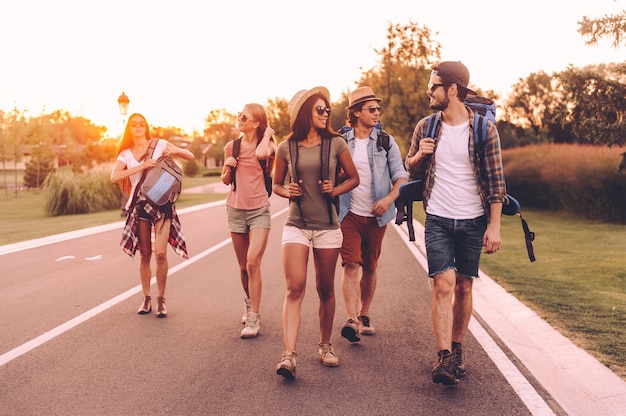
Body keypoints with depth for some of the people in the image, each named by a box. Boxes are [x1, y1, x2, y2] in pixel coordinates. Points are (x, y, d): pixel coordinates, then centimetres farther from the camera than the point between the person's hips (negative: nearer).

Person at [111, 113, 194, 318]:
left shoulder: (160, 144, 5)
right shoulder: (125, 154, 8)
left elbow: (190, 156, 6)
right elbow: (114, 177, -10)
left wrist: (175, 150, -14)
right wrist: (141, 166, -17)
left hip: (162, 203, -2)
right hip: (140, 205, 2)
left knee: (161, 253, -9)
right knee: (145, 254, 5)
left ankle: (161, 299, 4)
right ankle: (146, 299, 17)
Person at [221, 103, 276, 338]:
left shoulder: (267, 145, -3)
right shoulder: (231, 147, 5)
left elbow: (261, 153, -30)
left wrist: (267, 133, -11)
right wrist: (227, 168, -7)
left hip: (259, 210, -3)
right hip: (235, 210, 4)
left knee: (253, 262, -17)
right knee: (243, 266, 12)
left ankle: (253, 319, -9)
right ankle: (249, 304, 37)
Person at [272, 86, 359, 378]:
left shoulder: (336, 143, 1)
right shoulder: (286, 148, 3)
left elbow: (354, 178, 11)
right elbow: (276, 184, 15)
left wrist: (335, 190, -8)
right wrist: (286, 191, -7)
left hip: (327, 226, 1)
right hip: (296, 225, -1)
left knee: (326, 289, 10)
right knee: (294, 288, -11)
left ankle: (325, 345, 27)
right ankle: (288, 355, -14)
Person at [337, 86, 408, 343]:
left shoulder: (385, 141, 4)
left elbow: (401, 175, 1)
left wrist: (389, 198, -16)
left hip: (376, 216, 2)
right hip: (349, 213, -2)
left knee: (370, 268, 10)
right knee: (350, 264, -14)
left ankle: (364, 316, 25)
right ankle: (352, 320, -20)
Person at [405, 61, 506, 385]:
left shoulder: (484, 129, -4)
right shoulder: (425, 127, 3)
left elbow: (495, 181, -3)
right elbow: (411, 170, 15)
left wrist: (494, 225, -8)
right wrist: (419, 155, -8)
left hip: (473, 221, 0)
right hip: (438, 220, 1)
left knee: (463, 286, 8)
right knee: (443, 285, -11)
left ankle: (456, 350, 23)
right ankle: (444, 358, -11)